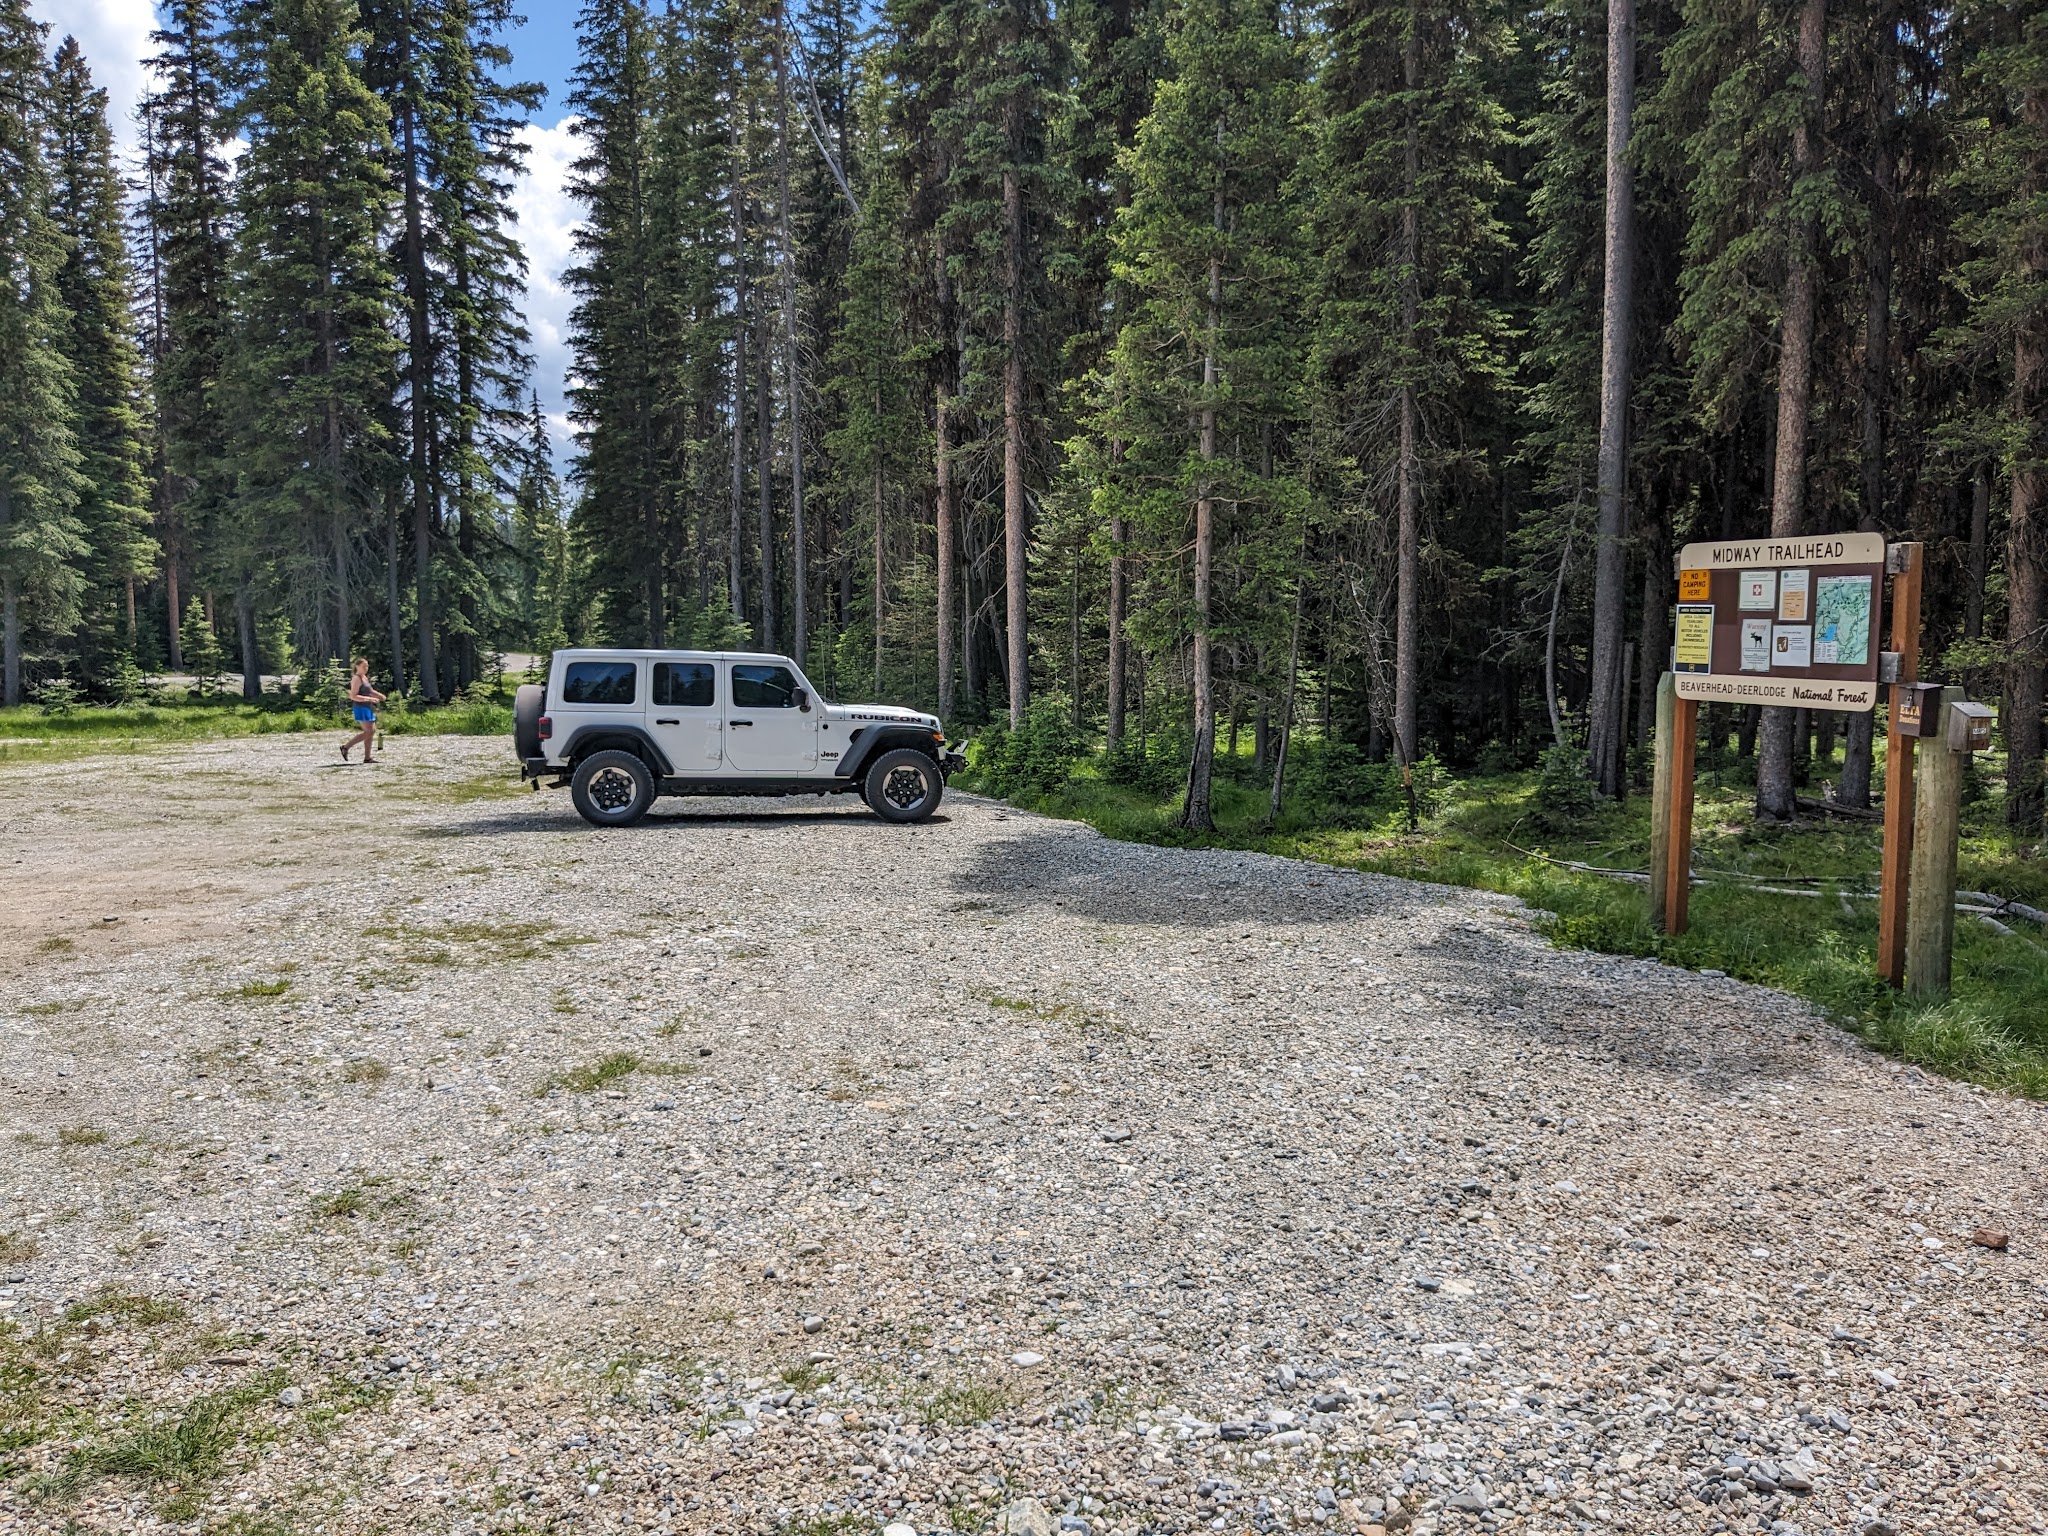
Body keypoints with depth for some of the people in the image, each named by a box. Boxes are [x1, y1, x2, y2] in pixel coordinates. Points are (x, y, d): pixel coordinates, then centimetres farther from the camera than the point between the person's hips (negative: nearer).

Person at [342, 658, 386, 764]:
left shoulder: (364, 677, 16)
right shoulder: (356, 678, -12)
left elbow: (369, 691, 31)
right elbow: (353, 696, -19)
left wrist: (379, 695, 11)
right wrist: (369, 699, -25)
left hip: (368, 708, 10)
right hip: (361, 708, -10)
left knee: (372, 731, 5)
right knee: (369, 731, -13)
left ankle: (367, 757, 7)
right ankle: (345, 747, -5)